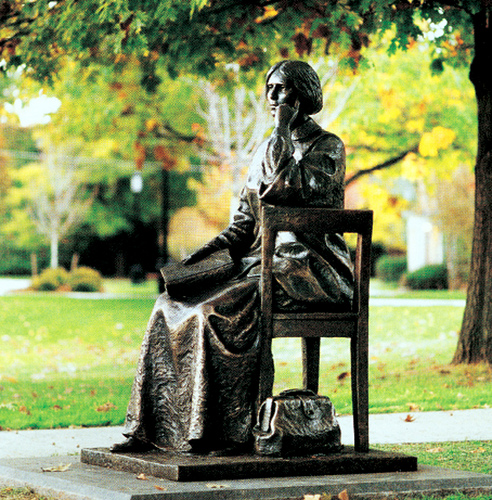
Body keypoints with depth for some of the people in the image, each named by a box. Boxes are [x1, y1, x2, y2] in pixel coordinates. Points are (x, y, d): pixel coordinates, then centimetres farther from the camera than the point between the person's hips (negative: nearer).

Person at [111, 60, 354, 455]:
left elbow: (287, 190, -21)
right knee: (172, 306, -11)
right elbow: (245, 223, 17)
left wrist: (283, 129, -12)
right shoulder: (268, 150, 19)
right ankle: (154, 428, -11)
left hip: (311, 267, -7)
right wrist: (209, 251, 0)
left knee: (224, 310, -32)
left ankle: (230, 432, -27)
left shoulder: (328, 147, -2)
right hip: (264, 260, 7)